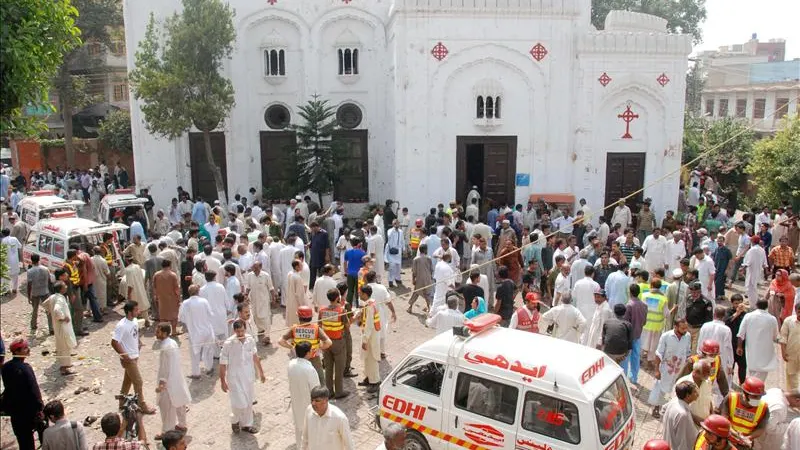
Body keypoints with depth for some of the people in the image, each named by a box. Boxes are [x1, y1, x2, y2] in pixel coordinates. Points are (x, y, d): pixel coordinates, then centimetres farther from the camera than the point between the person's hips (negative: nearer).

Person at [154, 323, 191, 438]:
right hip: (177, 379, 9)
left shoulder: (165, 348, -24)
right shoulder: (173, 342, 4)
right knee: (179, 403, 21)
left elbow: (165, 368, -24)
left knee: (167, 407, 2)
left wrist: (161, 384, -21)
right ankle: (181, 425, 35)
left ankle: (166, 432, 13)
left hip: (169, 381, -9)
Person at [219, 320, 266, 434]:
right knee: (240, 403, -1)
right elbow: (223, 364, -13)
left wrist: (261, 372, 14)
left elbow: (255, 356, 8)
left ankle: (246, 424, 33)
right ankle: (235, 420, 29)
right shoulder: (228, 344, -21)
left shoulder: (250, 340, -8)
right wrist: (223, 381, -10)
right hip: (235, 378, -4)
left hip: (249, 376, 4)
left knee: (249, 402, 14)